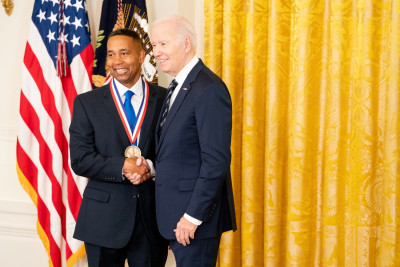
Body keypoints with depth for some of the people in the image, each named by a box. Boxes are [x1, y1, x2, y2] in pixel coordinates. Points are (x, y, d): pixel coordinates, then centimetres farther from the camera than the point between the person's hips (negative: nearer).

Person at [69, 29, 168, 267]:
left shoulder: (165, 100, 4)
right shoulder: (87, 103, 2)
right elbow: (80, 160, -5)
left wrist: (151, 167, -18)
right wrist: (122, 167, -19)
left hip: (152, 213, 1)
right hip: (104, 218, 0)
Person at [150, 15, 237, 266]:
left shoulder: (209, 90, -17)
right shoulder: (179, 86, 14)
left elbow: (216, 161, -21)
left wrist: (193, 216, -21)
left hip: (197, 213, -9)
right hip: (177, 214, 9)